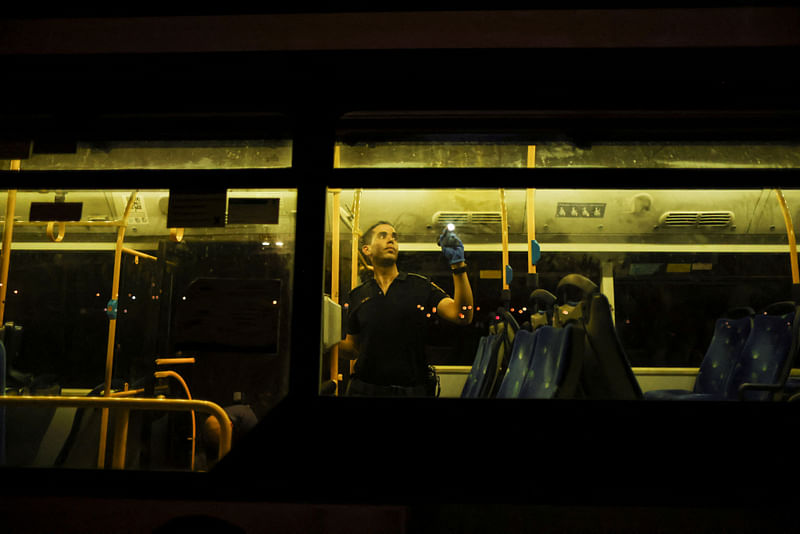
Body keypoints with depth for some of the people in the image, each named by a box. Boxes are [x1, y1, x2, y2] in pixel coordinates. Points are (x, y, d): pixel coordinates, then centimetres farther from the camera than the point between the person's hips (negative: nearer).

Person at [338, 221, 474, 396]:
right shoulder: (356, 297, 5)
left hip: (412, 390, -1)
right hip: (364, 389, 1)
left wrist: (458, 264, -20)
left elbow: (462, 316, -14)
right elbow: (353, 350, 11)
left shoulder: (421, 286, -1)